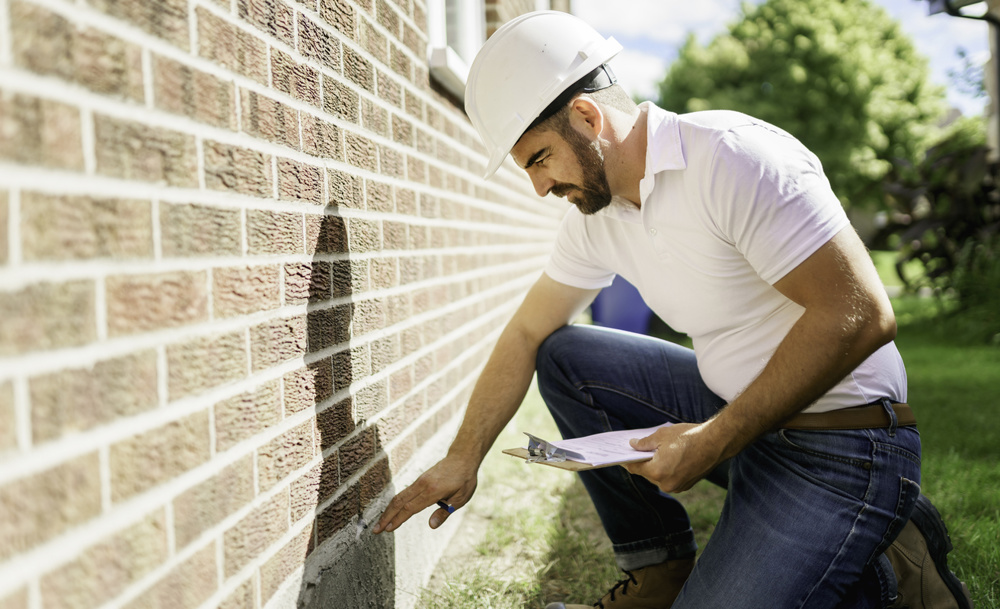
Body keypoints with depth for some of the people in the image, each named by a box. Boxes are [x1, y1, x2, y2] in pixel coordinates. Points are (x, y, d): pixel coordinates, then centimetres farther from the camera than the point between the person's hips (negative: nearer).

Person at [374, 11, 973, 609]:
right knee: (563, 358, 1)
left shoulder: (734, 158, -22)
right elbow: (527, 334, 12)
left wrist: (714, 441, -24)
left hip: (841, 445, -8)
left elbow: (861, 316, -25)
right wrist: (464, 457, 11)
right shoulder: (594, 215, 3)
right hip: (739, 409, 8)